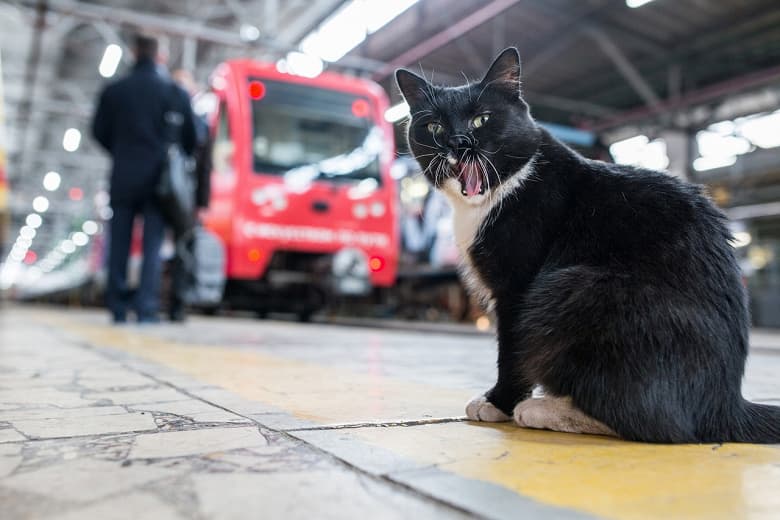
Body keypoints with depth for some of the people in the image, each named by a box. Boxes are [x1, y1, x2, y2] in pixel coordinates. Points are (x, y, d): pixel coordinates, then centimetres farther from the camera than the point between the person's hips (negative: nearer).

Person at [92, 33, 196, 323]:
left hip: (123, 177, 2)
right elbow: (190, 139, -1)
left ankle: (118, 309, 10)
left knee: (119, 244, 8)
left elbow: (99, 132, 8)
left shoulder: (113, 91, 3)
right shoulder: (176, 93, -2)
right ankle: (147, 309, -6)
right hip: (159, 179, -1)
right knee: (152, 245, 0)